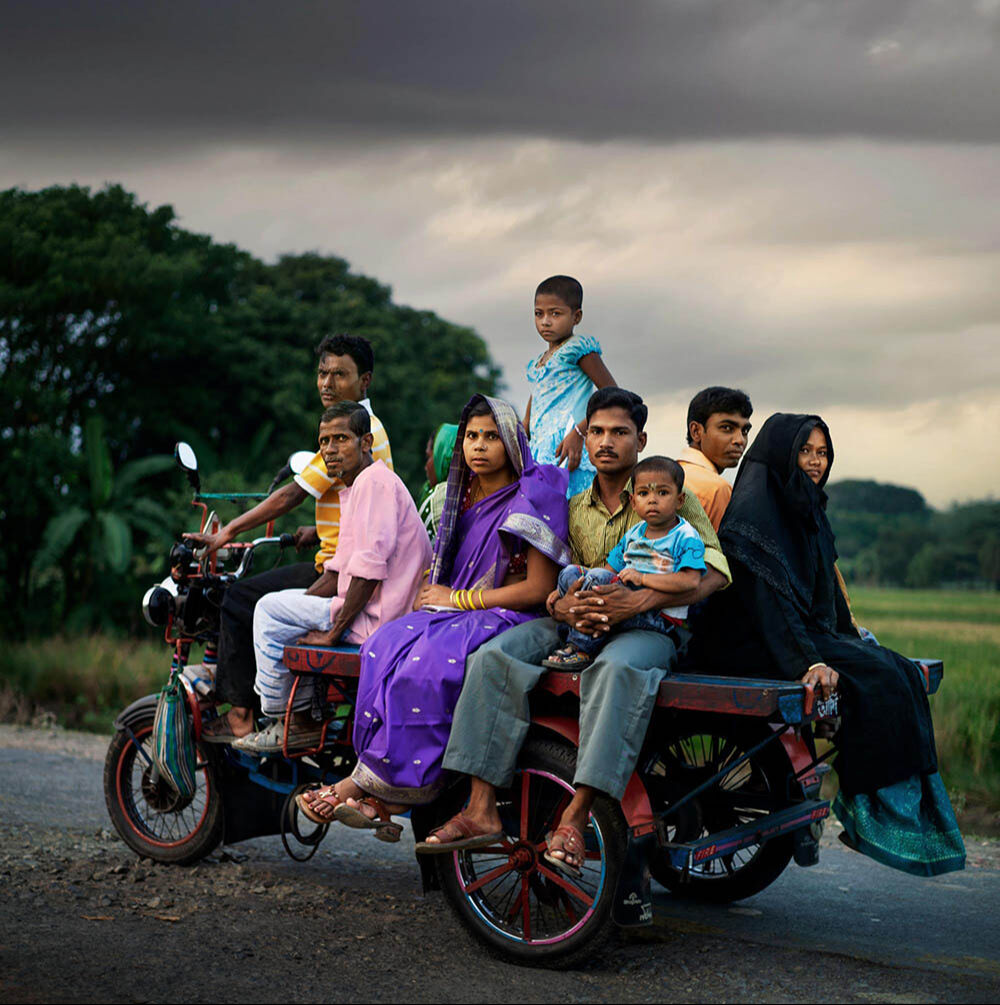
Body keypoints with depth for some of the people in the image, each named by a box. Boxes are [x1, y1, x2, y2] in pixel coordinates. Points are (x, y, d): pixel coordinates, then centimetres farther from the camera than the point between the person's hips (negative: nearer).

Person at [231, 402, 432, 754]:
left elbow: (369, 570, -23)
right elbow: (340, 570, 21)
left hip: (374, 619, -11)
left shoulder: (373, 480, -14)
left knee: (269, 609, -5)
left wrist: (334, 631, -19)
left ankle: (285, 720, 5)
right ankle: (303, 720, 20)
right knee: (286, 605, 24)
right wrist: (297, 608, 10)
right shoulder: (356, 487, 19)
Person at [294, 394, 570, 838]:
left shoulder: (531, 497, -6)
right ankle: (387, 793, -24)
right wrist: (434, 595, 3)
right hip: (456, 616, 7)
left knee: (424, 665, -32)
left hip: (507, 620, -7)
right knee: (385, 646, -21)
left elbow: (538, 589, -13)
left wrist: (457, 598, -9)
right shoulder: (465, 495, 16)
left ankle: (370, 783, -21)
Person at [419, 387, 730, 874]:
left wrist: (639, 600, -22)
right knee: (493, 656, -21)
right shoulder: (575, 508, 18)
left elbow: (714, 571, -8)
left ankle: (576, 815, -41)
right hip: (581, 628, 5)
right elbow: (555, 579, 14)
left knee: (615, 668, -41)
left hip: (651, 629, -5)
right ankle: (481, 809, -26)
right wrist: (564, 606, -13)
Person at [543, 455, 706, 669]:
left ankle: (582, 649, -20)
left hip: (661, 618, -8)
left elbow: (691, 581, -21)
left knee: (599, 577, -26)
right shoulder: (632, 535, 18)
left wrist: (642, 577, -21)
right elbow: (611, 569, 18)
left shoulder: (687, 538, -6)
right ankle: (573, 640, -10)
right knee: (570, 573, 1)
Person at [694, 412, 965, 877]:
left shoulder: (806, 510, 18)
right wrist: (807, 661, -30)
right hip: (753, 646, -9)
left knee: (902, 672, -9)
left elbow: (826, 591, 24)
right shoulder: (754, 509, -11)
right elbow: (766, 598, -22)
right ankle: (872, 814, -17)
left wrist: (854, 644, 13)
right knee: (874, 680, -23)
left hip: (812, 634, 9)